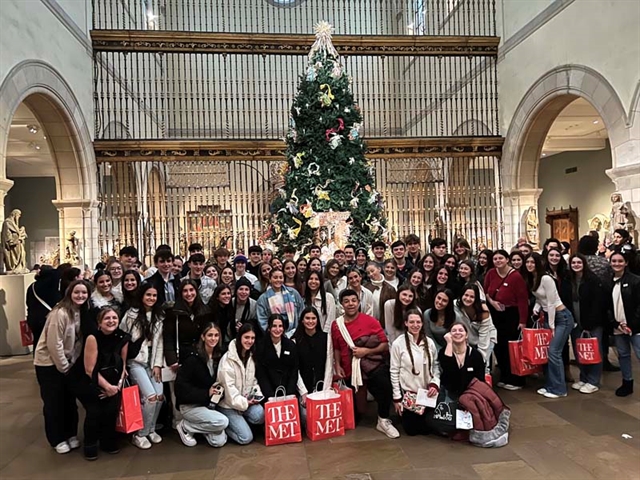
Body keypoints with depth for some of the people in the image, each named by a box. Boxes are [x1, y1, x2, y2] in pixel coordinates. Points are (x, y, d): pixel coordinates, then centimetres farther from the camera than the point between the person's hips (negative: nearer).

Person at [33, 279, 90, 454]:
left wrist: (72, 363, -1)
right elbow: (54, 344, -23)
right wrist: (64, 367, -15)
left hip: (67, 362, 7)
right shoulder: (60, 313, -24)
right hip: (49, 362, -7)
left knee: (70, 400, 12)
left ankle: (71, 434, 26)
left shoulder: (82, 312, -1)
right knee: (54, 402, 4)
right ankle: (57, 439, 19)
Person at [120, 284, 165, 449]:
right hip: (135, 361, -4)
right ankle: (140, 434, 3)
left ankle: (151, 429, 17)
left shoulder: (159, 316, 7)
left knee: (160, 396, -7)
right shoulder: (131, 314, -5)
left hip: (152, 362, 4)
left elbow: (160, 342, 6)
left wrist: (157, 364, -1)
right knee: (151, 396, -17)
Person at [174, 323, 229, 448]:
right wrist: (206, 393, -23)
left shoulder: (219, 356, 0)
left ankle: (201, 427, 18)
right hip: (190, 405, -5)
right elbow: (181, 386, -17)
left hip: (210, 404, 5)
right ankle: (185, 427, -2)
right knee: (222, 422, -24)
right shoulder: (193, 358, -16)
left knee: (219, 441, -10)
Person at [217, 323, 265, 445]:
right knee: (246, 438, -15)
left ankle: (239, 422, 5)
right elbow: (228, 386, -20)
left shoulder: (251, 356, 5)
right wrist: (243, 403, -16)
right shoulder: (228, 358, -18)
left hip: (247, 400, 6)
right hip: (229, 404, -6)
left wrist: (257, 395, -6)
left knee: (259, 415, -26)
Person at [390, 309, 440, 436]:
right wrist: (397, 398, -6)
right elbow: (394, 371, -8)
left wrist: (435, 384, -12)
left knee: (425, 429, 11)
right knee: (411, 430, 6)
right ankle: (402, 415, 39)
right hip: (407, 393, -3)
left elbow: (436, 366, 6)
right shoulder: (398, 343, -12)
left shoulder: (429, 342, -2)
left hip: (427, 392, 3)